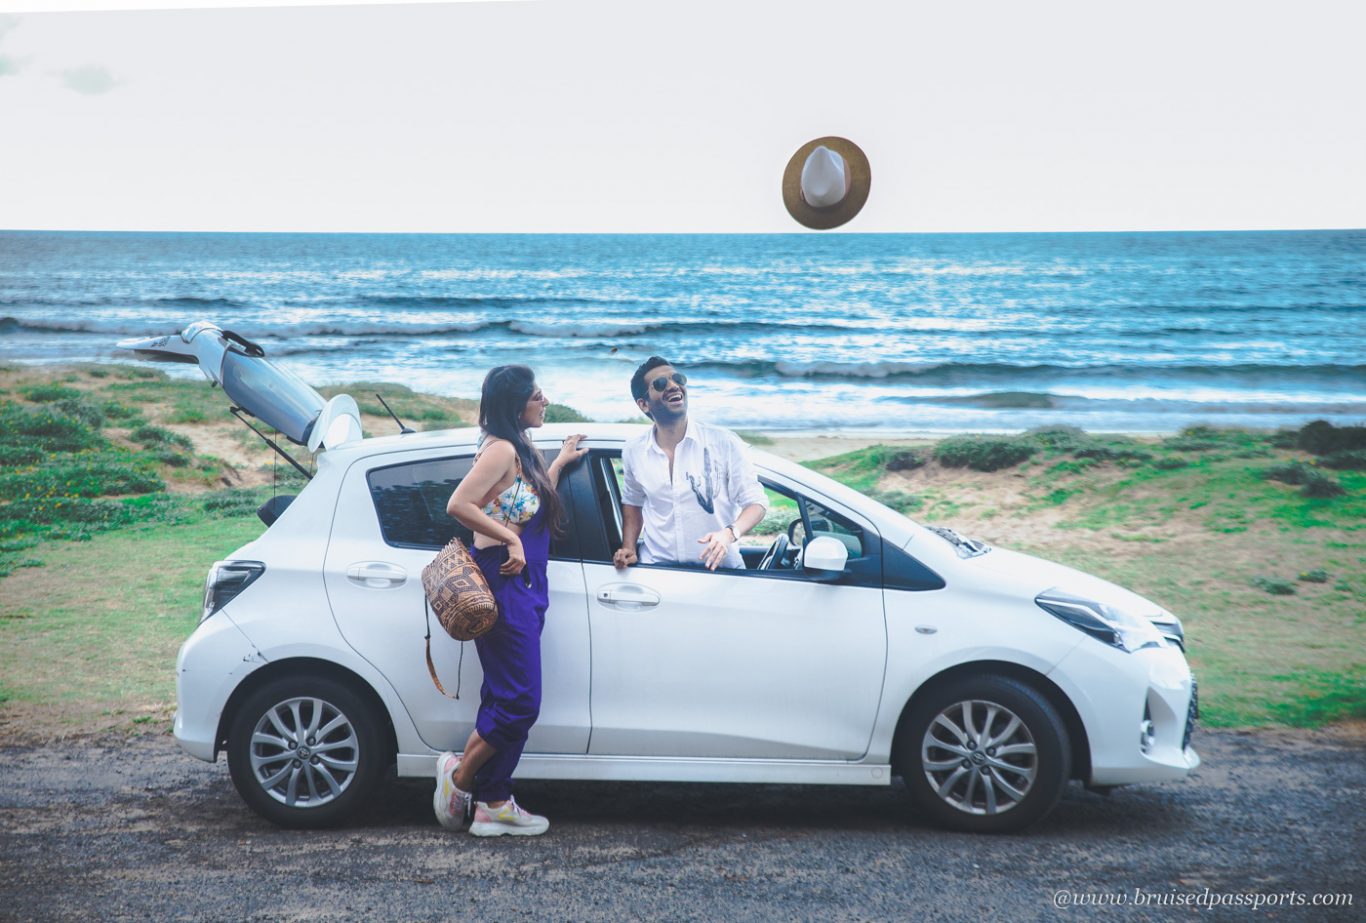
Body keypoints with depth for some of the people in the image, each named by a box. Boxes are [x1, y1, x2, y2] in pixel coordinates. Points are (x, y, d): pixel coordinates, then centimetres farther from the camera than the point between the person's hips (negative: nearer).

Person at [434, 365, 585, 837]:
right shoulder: (500, 449, -13)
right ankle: (460, 775, 8)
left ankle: (494, 804, 13)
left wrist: (560, 462, 32)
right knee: (519, 701, -8)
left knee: (508, 700, 10)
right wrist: (509, 538, -19)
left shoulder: (520, 451, 16)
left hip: (525, 585, 10)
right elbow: (459, 504, -21)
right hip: (504, 582, -10)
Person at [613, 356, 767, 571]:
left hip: (718, 568, -2)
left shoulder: (724, 442, -5)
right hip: (657, 569, 2)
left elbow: (755, 500, -2)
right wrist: (628, 548, 8)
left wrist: (729, 533, -21)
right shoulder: (633, 452, 5)